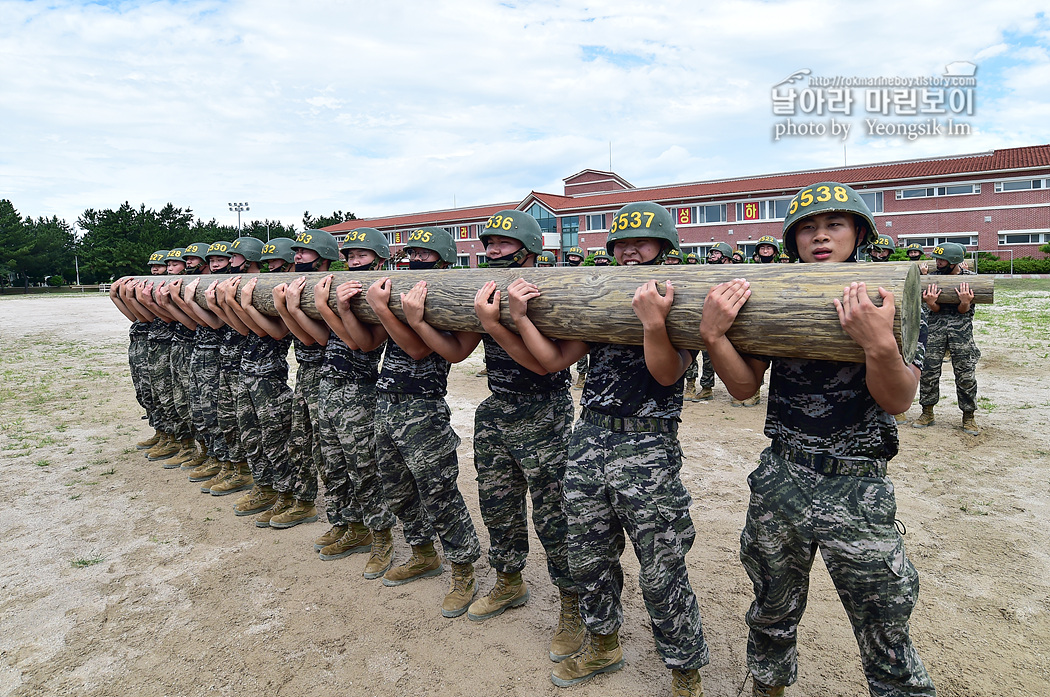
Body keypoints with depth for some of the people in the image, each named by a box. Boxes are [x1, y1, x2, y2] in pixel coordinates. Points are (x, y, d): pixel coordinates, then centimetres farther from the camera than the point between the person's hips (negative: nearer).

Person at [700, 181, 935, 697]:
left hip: (857, 487, -2)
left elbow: (898, 399, -12)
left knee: (886, 641, 8)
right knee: (772, 611, 22)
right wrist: (713, 335, -20)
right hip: (780, 478, 3)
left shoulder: (892, 301, -3)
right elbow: (744, 385, -3)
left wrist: (879, 344, -32)